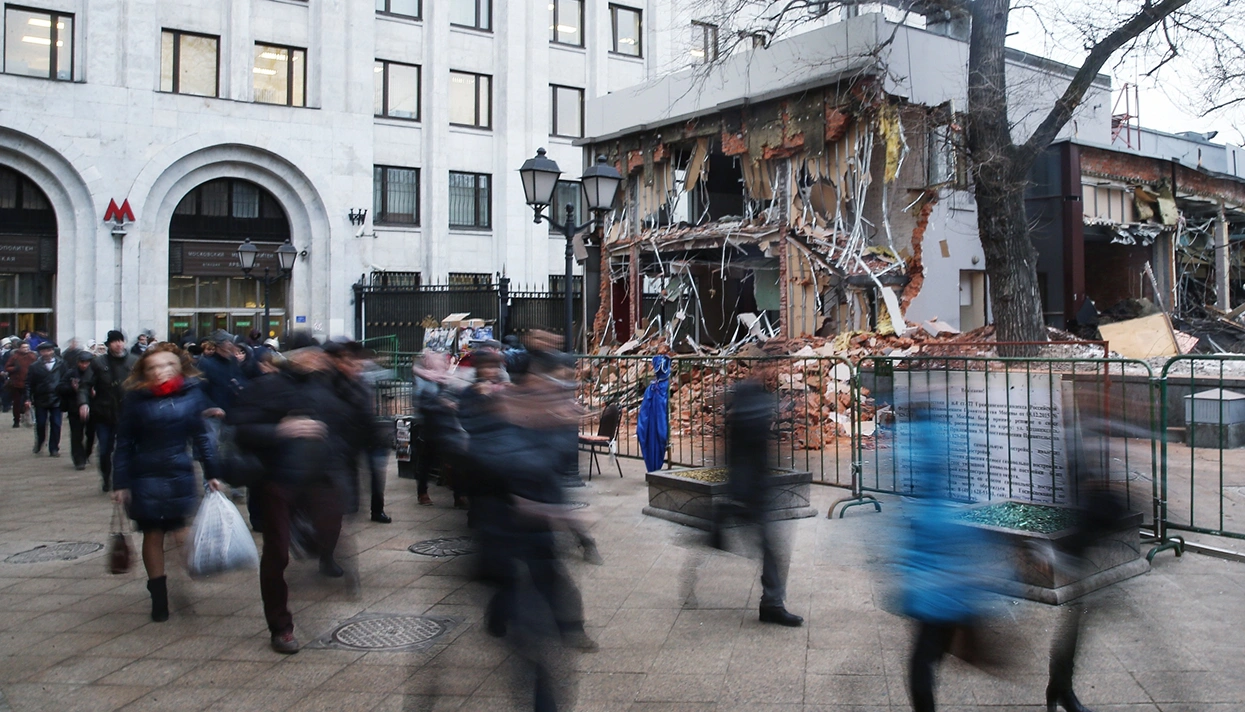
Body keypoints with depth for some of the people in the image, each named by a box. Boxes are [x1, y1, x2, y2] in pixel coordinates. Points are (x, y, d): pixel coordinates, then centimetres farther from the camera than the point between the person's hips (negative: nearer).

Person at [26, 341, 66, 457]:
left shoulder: (61, 364, -2)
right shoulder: (35, 366, -1)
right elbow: (29, 383, 0)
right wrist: (28, 398, -7)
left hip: (56, 399, -1)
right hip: (40, 400, 1)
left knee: (56, 425, 1)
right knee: (40, 424, 9)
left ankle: (54, 449, 11)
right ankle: (39, 443, 34)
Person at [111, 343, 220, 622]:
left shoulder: (191, 392, -3)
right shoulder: (136, 398, -6)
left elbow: (202, 434, 3)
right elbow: (124, 442, -2)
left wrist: (211, 473, 3)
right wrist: (120, 483, -3)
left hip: (180, 475, 0)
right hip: (145, 477, 0)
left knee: (180, 533, 3)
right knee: (152, 534, 8)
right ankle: (158, 597, 20)